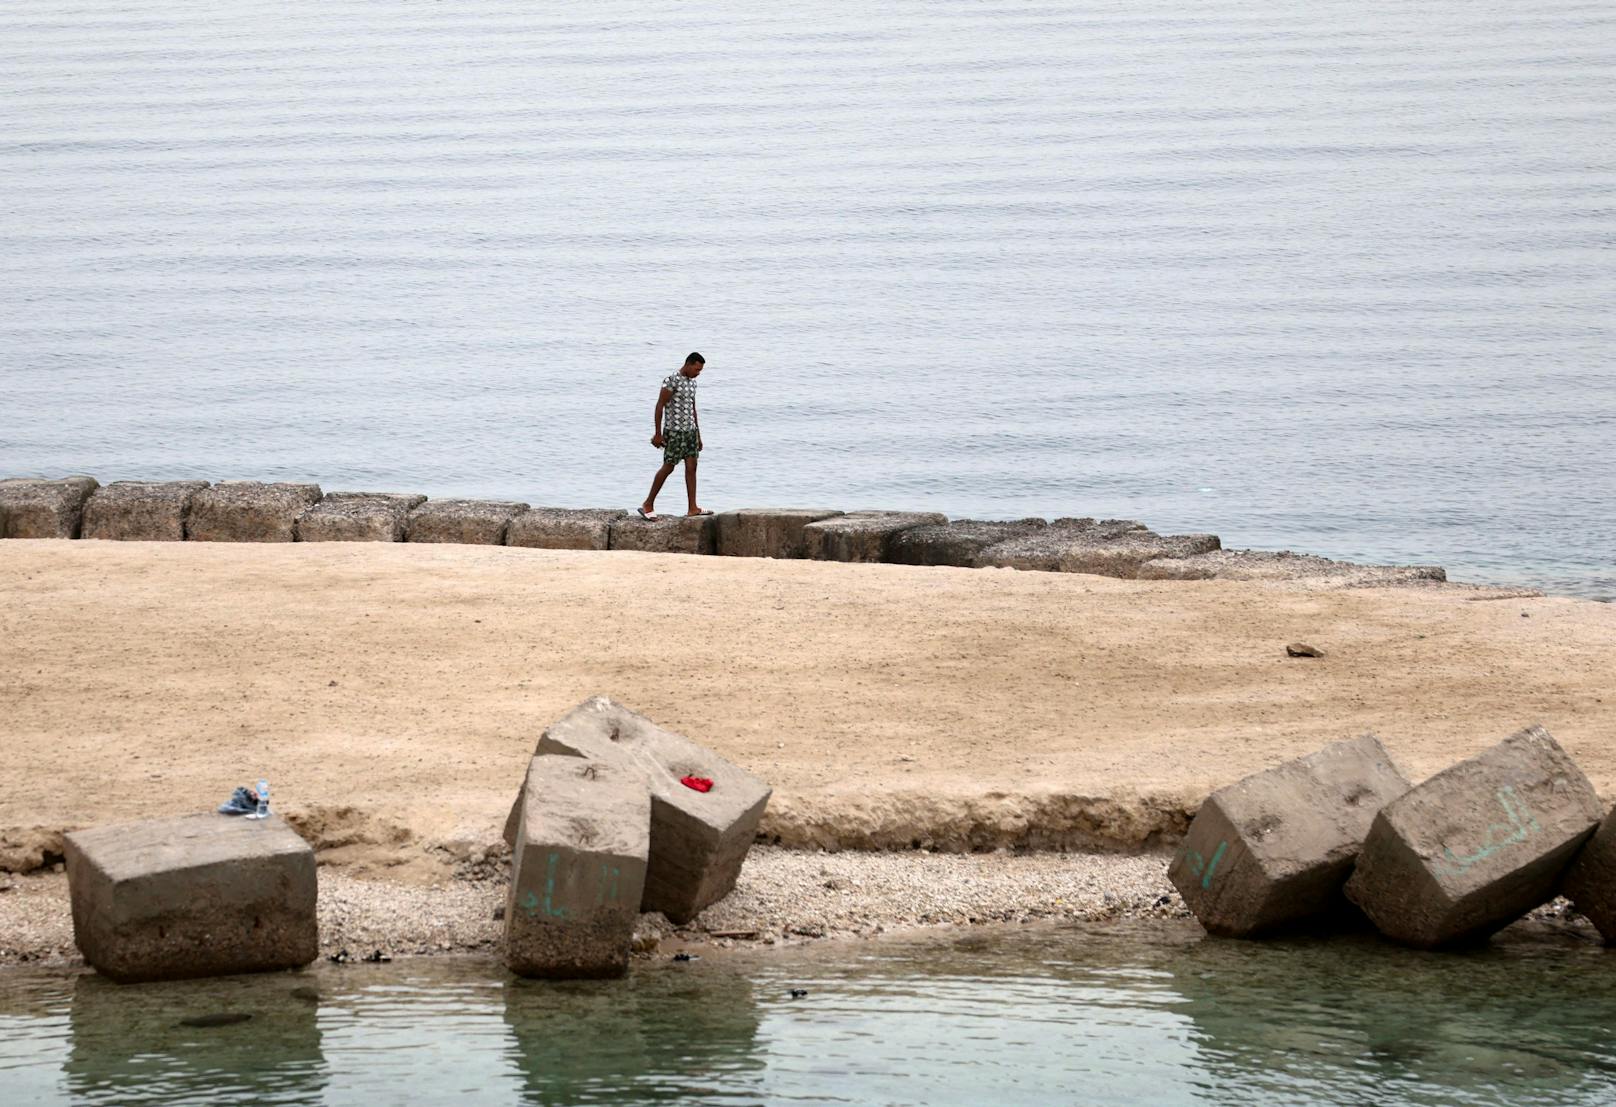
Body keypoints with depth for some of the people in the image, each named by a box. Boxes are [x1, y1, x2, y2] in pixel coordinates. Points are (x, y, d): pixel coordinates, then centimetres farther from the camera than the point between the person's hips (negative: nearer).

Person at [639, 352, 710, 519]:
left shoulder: (692, 382, 12)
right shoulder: (672, 380, -13)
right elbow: (660, 406, -14)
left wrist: (698, 435, 21)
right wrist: (658, 434, -16)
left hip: (690, 430, 8)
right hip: (674, 430, -8)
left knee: (691, 467, 2)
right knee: (668, 467, -3)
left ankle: (693, 508, 2)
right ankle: (648, 504, 6)